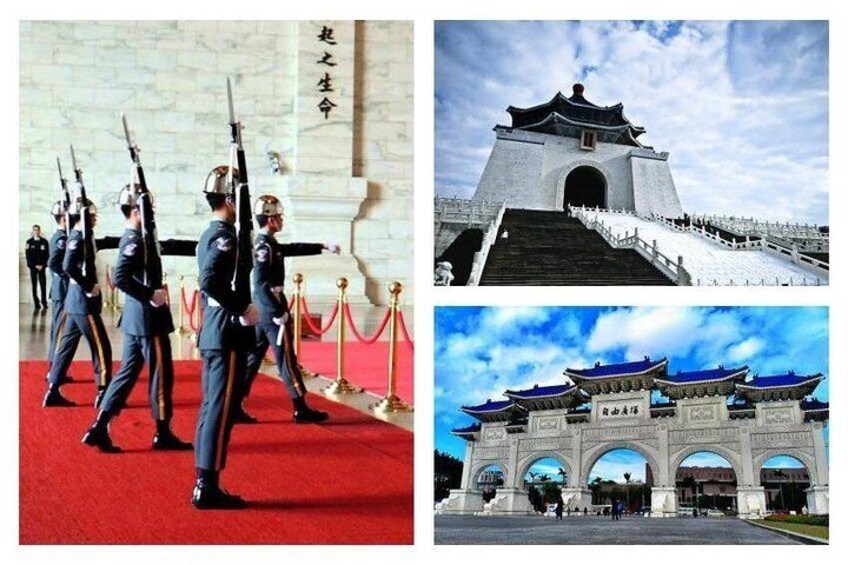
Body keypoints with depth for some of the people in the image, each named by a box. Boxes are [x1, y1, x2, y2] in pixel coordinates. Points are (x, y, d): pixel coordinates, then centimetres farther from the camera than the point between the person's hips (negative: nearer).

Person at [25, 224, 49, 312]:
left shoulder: (44, 242, 3)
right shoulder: (29, 242, 4)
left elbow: (47, 255, 2)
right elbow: (28, 256, 1)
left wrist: (42, 265, -7)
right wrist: (35, 265, -7)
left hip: (42, 267, 0)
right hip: (33, 267, 0)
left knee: (43, 286, -3)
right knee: (34, 286, 0)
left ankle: (44, 304, 0)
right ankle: (36, 305, 2)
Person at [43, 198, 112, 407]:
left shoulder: (83, 235, 12)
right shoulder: (78, 237, -15)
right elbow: (68, 266, -26)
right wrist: (89, 287, -20)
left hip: (75, 302, 10)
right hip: (84, 303, -10)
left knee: (66, 345, 12)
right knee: (101, 347, -3)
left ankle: (53, 392, 16)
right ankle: (103, 393, 1)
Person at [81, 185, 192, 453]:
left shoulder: (137, 238, 12)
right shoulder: (136, 240, -17)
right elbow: (120, 277, -26)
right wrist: (150, 296, -22)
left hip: (136, 317, 10)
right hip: (149, 318, -10)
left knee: (128, 372, 12)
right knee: (161, 373, 1)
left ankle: (100, 428, 10)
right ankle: (163, 434, 12)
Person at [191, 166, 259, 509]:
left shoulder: (208, 235, 15)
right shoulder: (226, 236, -15)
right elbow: (211, 281, -27)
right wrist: (244, 308, -20)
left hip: (212, 333, 10)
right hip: (229, 335, -10)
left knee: (211, 407, 12)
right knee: (222, 409, -7)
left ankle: (204, 484, 17)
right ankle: (207, 487, -4)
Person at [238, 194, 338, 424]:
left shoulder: (266, 244, 11)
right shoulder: (265, 246, -18)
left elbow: (292, 248, 26)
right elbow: (261, 286, -23)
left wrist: (323, 247, 30)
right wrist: (279, 313, -21)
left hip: (262, 313, 10)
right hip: (272, 312, -10)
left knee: (252, 359, 10)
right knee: (287, 360, -2)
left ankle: (235, 407, 10)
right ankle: (301, 409, 5)